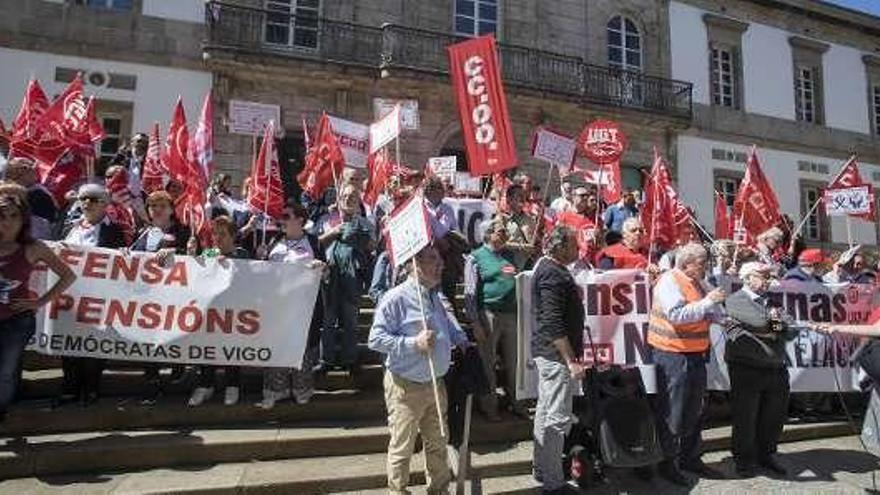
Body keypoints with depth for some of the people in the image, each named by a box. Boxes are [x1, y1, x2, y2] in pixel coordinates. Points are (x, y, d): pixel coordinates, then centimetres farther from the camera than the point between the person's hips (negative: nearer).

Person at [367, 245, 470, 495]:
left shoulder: (435, 296, 8)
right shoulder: (397, 298, -18)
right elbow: (375, 339, -20)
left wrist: (460, 339, 9)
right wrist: (413, 343, -26)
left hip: (436, 384, 7)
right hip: (406, 387, -7)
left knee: (438, 444, 21)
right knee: (402, 448, 7)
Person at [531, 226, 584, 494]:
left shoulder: (546, 266, 13)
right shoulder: (554, 274, -19)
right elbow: (553, 324, -25)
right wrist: (571, 360, -25)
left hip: (546, 351, 11)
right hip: (556, 353, -11)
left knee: (545, 411, 18)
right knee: (558, 418, -4)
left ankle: (541, 468, 31)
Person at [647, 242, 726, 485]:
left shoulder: (697, 283, 14)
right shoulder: (669, 281, -14)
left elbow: (713, 315, 22)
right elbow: (677, 315, -27)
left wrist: (719, 308, 2)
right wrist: (707, 302, -25)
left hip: (695, 354, 9)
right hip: (672, 355, -9)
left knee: (694, 411, 17)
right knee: (672, 412, 0)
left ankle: (690, 458, 29)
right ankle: (668, 462, 11)